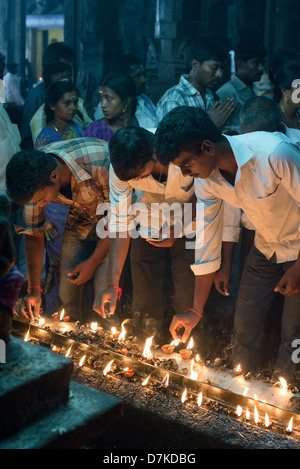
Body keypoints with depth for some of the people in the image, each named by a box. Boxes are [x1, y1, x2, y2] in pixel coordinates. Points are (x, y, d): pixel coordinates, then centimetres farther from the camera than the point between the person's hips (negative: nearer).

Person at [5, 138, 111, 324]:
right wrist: (34, 289, -11)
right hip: (80, 219, 4)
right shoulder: (34, 177, -21)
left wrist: (93, 262, -18)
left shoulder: (99, 163, -37)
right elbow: (34, 233, -9)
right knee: (69, 294, -1)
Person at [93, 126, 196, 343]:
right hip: (149, 228, 2)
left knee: (188, 299, -6)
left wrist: (177, 227, -24)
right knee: (145, 302, 4)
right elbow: (119, 223, -18)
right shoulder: (121, 169, -23)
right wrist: (113, 284, -22)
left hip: (189, 227, -2)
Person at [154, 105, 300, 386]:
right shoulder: (205, 180, -13)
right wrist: (196, 311, -4)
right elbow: (207, 241, -6)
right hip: (265, 246, 5)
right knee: (245, 321, 7)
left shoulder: (274, 152, -34)